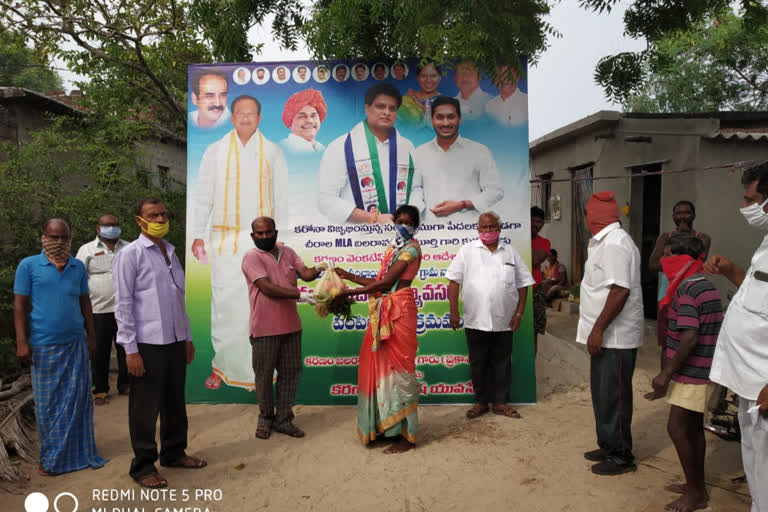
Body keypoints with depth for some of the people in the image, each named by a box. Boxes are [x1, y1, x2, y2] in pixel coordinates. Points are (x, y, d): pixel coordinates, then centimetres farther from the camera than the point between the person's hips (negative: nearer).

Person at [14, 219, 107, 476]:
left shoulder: (78, 267, 7)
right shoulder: (29, 266, -2)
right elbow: (20, 306, -3)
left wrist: (91, 336, 13)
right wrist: (22, 342, -8)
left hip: (76, 344, 3)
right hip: (44, 346, -2)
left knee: (78, 400, 6)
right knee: (47, 403, 7)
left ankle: (80, 454, 19)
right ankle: (49, 458, 23)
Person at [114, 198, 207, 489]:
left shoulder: (171, 252, 13)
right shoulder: (130, 255, -7)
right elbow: (123, 304, -10)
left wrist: (187, 337, 17)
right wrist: (130, 349, -13)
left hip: (175, 341, 7)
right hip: (148, 344, -7)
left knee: (175, 402, 16)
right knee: (145, 408, 4)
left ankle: (173, 453, 33)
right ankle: (143, 466, 19)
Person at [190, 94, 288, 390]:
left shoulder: (272, 152, 7)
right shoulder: (215, 151, 7)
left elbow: (282, 197, 7)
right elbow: (202, 196, 6)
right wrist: (197, 235, 0)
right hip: (225, 239, 0)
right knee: (225, 302, -1)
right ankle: (222, 365, 14)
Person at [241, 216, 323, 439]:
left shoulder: (287, 252, 9)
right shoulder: (252, 257, -10)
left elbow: (305, 273, 0)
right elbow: (267, 288, -20)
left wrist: (318, 270, -23)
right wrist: (299, 294, -26)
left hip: (291, 325, 5)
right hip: (264, 329, -5)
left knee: (290, 372, 10)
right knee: (264, 375, 7)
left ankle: (283, 419, 23)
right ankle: (266, 417, 27)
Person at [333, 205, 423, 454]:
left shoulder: (411, 248, -10)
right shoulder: (394, 248, 17)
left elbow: (385, 283, -17)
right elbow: (380, 282, 12)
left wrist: (349, 292, -16)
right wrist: (349, 276, 13)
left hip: (399, 311, -9)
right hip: (384, 312, 9)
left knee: (397, 368, -4)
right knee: (382, 366, 12)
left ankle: (406, 436, 7)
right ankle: (387, 426, 26)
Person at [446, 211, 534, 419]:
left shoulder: (511, 252, 8)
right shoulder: (467, 251, 2)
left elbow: (523, 283, 9)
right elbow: (454, 281, -1)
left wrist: (519, 313, 1)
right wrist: (454, 311, -8)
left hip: (504, 322, 2)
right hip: (475, 321, -1)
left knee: (502, 363, 10)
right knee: (478, 363, 8)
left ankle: (500, 402, 22)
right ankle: (481, 402, 22)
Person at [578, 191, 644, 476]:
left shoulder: (614, 244, -19)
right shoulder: (605, 241, 14)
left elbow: (620, 291, -26)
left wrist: (598, 329, -25)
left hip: (615, 336, -10)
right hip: (607, 335, 10)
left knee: (613, 397, 1)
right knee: (603, 394, 18)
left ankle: (621, 457, 15)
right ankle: (608, 447, 31)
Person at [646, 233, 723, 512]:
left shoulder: (687, 289, -20)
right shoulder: (706, 285, 11)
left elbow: (689, 338, -26)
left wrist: (666, 373, -20)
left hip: (692, 372, -10)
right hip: (704, 370, 10)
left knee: (677, 428, -2)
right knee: (693, 427, 16)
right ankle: (697, 486, 27)